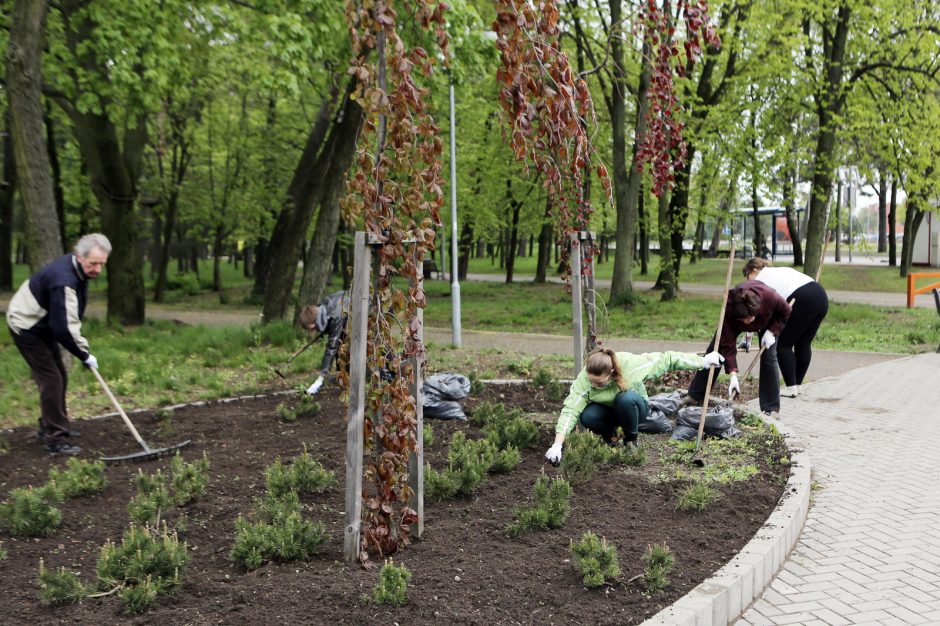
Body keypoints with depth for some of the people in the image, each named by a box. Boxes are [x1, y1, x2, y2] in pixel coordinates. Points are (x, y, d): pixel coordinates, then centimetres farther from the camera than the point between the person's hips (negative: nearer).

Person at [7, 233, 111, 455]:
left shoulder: (77, 269, -3)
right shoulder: (63, 280, -34)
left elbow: (69, 317, 13)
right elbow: (64, 328, -37)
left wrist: (82, 349, 6)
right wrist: (85, 355, -26)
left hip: (43, 326, 10)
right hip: (26, 327, -10)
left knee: (60, 376, 15)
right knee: (51, 379, -13)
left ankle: (49, 426, 31)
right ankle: (55, 440, -10)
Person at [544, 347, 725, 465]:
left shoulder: (629, 364, -33)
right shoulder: (584, 379, -32)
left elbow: (666, 359, -23)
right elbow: (570, 410, -36)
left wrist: (703, 362, -16)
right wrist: (557, 445, -47)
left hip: (635, 406, -1)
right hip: (608, 411, 1)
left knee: (625, 398, -37)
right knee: (587, 417, -33)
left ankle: (631, 440, -9)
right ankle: (609, 434, 1)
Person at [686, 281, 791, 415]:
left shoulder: (768, 296, -44)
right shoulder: (728, 313, -43)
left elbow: (785, 312, -21)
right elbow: (728, 346, -36)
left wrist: (771, 332, -29)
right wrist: (733, 375, -42)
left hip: (768, 321, 0)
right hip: (734, 320, 0)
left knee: (769, 356, -12)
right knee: (716, 348, -4)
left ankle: (771, 409, -5)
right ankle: (694, 396, 7)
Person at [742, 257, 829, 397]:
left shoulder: (760, 279, 10)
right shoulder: (780, 270, 32)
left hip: (804, 302, -8)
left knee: (783, 344, 6)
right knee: (803, 344, 18)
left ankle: (791, 388, 6)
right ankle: (797, 385, 25)